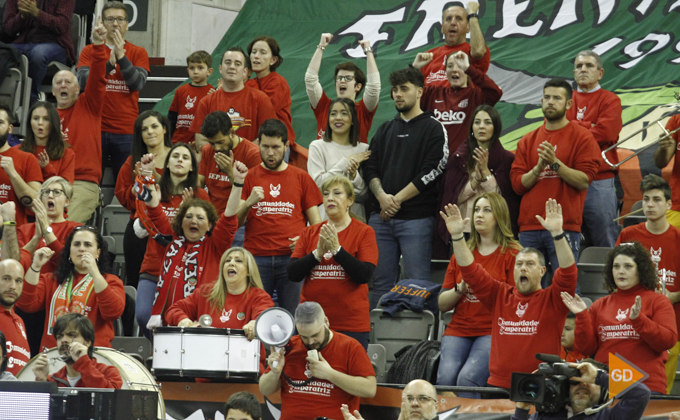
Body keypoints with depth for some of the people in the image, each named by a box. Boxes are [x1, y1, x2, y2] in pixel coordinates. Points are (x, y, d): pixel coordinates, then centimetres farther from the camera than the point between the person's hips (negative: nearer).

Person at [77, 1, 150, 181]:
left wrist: (121, 57, -13)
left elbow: (138, 83, -5)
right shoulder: (89, 51, 8)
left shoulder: (138, 53, 8)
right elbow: (83, 81, -5)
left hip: (126, 131, 0)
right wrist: (109, 63, -16)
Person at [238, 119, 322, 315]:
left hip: (292, 257, 0)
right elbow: (235, 222, 6)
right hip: (256, 259, 0)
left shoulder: (301, 178, 13)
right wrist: (248, 203, -13)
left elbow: (316, 223, 12)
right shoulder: (249, 177, 12)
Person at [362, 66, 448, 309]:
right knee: (381, 282, 5)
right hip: (380, 217, 5)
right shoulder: (385, 130, 19)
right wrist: (382, 196, -7)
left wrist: (397, 199, -10)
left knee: (416, 283, -7)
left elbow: (431, 171, -8)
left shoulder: (433, 129, 2)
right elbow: (370, 168, 12)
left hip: (416, 217, -5)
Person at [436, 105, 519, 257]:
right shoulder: (459, 158, 11)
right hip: (463, 229, 2)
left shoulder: (507, 159, 5)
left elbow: (502, 198, -3)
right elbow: (455, 197, 3)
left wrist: (486, 172, -11)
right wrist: (477, 179, -11)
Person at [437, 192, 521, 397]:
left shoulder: (512, 254, 4)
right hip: (458, 330, 4)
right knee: (445, 376, -24)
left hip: (493, 332, -4)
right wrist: (460, 289, -4)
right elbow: (442, 304, 15)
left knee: (468, 378, -29)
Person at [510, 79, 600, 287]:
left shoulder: (581, 137, 3)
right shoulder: (528, 141, 17)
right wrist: (538, 168, -8)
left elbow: (584, 181, -7)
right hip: (530, 227, 4)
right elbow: (517, 184, 8)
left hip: (564, 228, -4)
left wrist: (555, 163, -15)